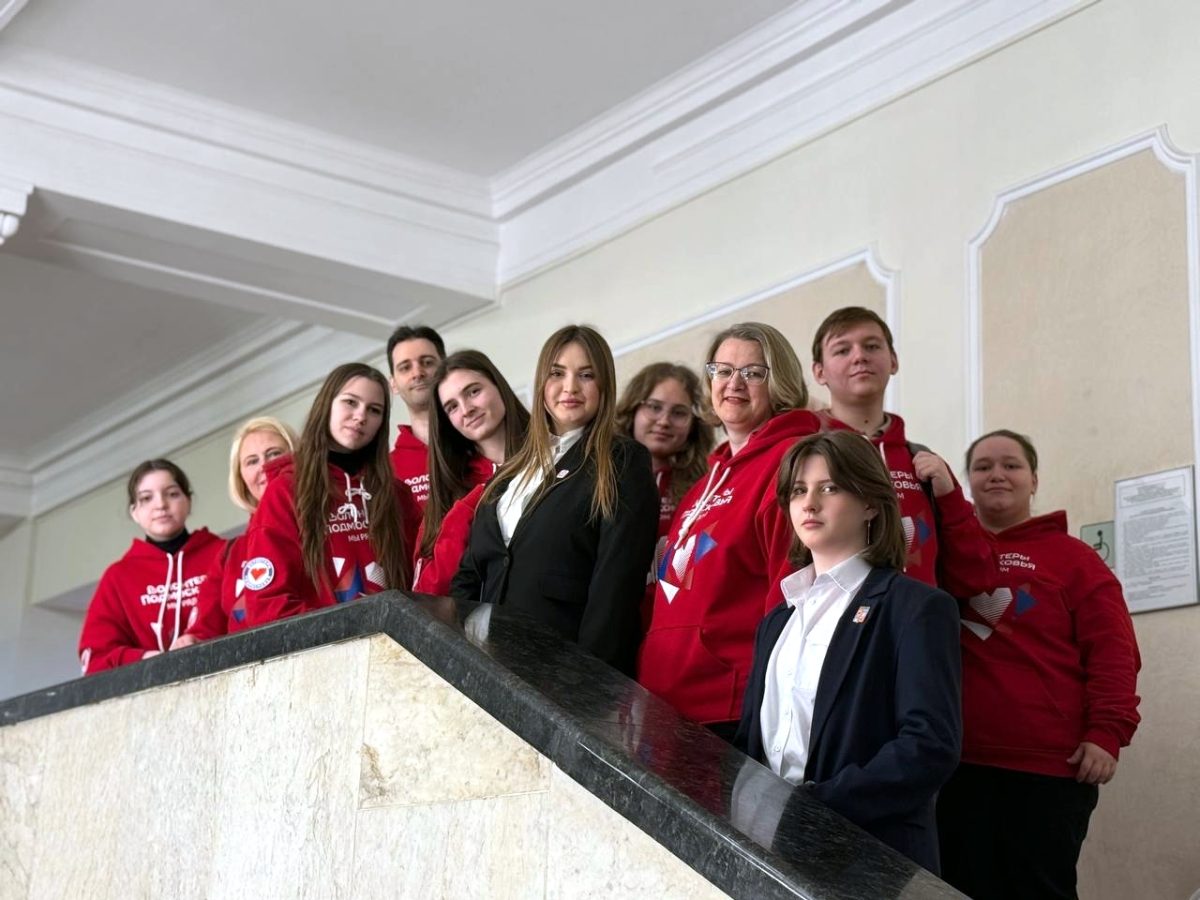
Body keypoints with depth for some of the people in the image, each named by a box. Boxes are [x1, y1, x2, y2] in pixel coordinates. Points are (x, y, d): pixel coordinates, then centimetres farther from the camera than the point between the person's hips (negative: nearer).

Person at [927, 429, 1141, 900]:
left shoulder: (1074, 558, 4)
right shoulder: (951, 548, 13)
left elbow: (1113, 654, -2)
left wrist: (1107, 732, -12)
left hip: (1050, 769, -3)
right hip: (958, 763, 3)